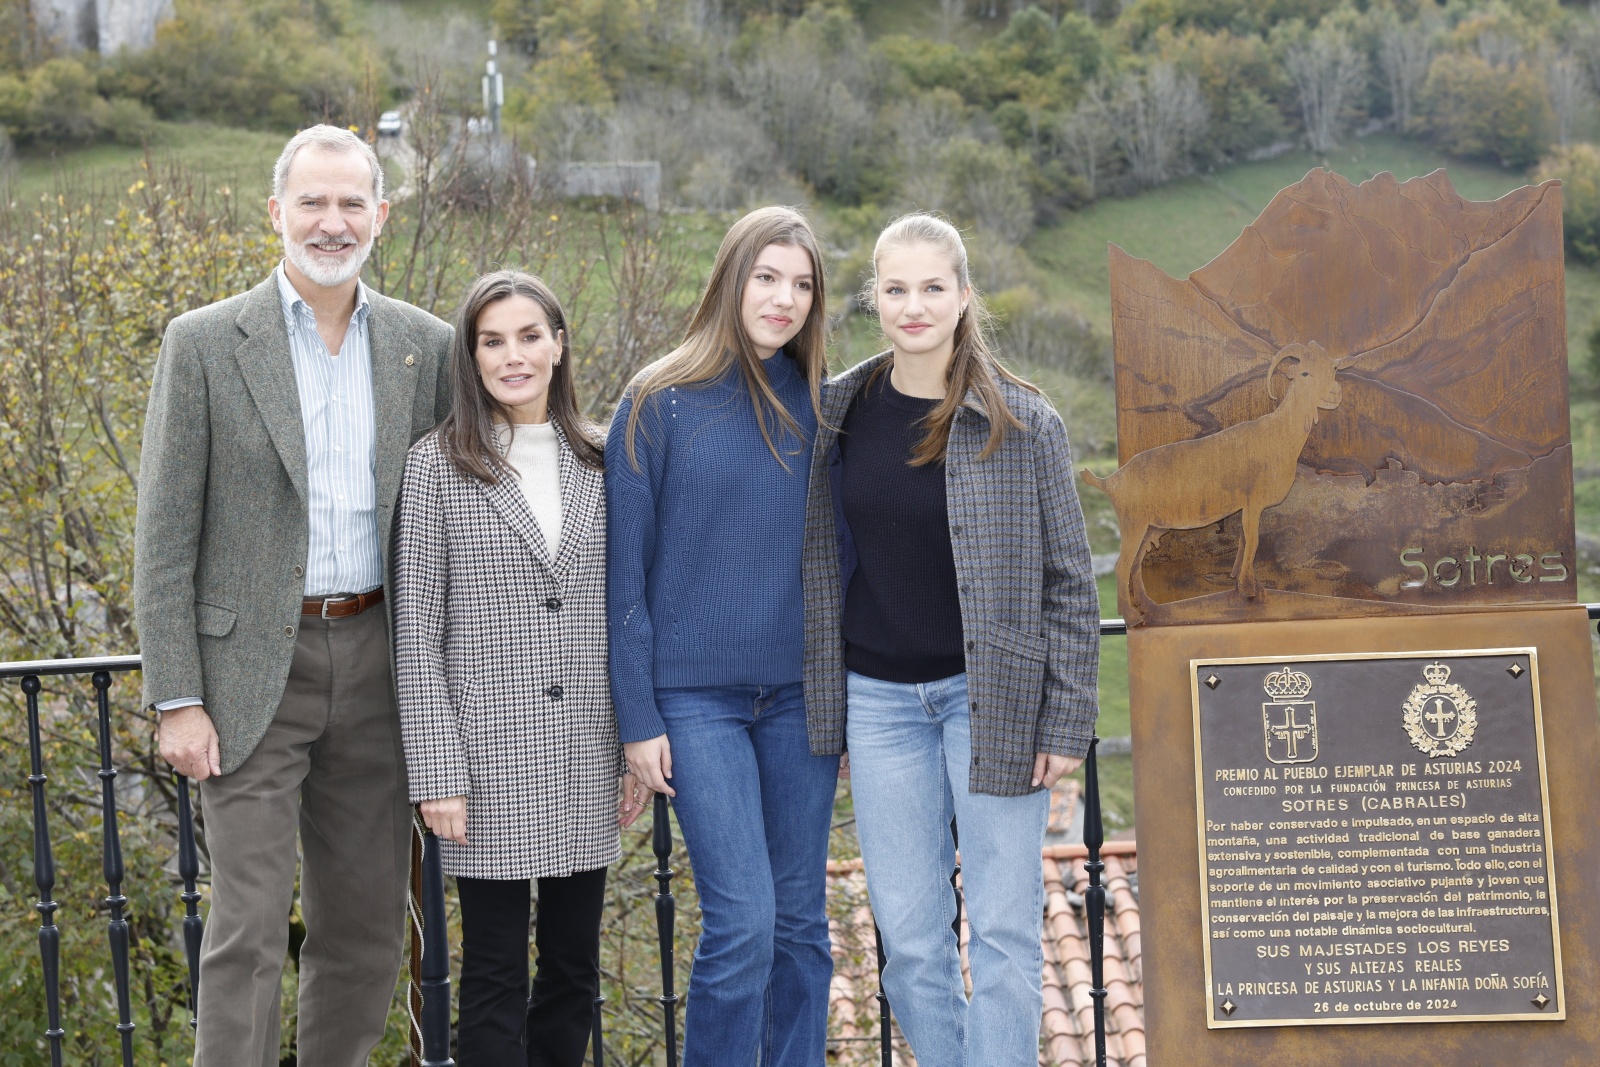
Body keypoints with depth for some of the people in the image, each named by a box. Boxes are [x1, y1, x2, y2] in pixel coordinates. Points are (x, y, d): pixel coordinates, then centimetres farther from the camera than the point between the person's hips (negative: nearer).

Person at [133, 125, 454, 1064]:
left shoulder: (424, 346, 6)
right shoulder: (206, 343, -3)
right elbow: (166, 536, -4)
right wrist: (178, 698, -10)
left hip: (377, 663, 4)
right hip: (253, 668, -3)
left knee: (369, 929, 10)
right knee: (249, 927, -4)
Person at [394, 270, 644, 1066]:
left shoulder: (599, 463, 8)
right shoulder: (438, 467, -3)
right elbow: (415, 632, -5)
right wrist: (436, 773, -10)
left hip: (587, 755, 4)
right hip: (489, 754, -4)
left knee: (575, 967, 11)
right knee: (494, 974, 2)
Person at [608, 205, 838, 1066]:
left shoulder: (817, 407, 6)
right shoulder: (659, 406, -3)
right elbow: (625, 570, -2)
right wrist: (637, 718, -5)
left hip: (800, 693, 4)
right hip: (697, 695, -3)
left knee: (800, 919, 8)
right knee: (742, 921, -9)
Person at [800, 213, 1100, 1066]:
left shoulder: (1021, 422, -6)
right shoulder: (839, 412, 4)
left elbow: (1068, 581, -3)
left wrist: (1066, 723, -7)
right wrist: (820, 693, 11)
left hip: (991, 693, -3)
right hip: (877, 698, 3)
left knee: (1003, 930, 1)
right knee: (907, 938, 7)